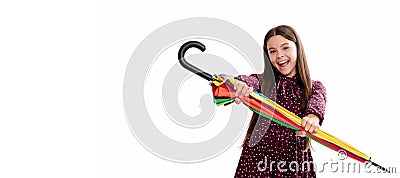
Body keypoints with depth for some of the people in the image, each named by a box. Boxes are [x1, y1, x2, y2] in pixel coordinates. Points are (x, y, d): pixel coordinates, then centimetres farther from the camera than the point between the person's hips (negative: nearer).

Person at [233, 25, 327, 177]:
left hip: (295, 159, 0)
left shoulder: (315, 87, 8)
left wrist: (312, 118, -40)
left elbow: (317, 103, -15)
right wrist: (238, 84, -43)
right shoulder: (263, 81, 6)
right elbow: (250, 81, -17)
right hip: (258, 156, 0)